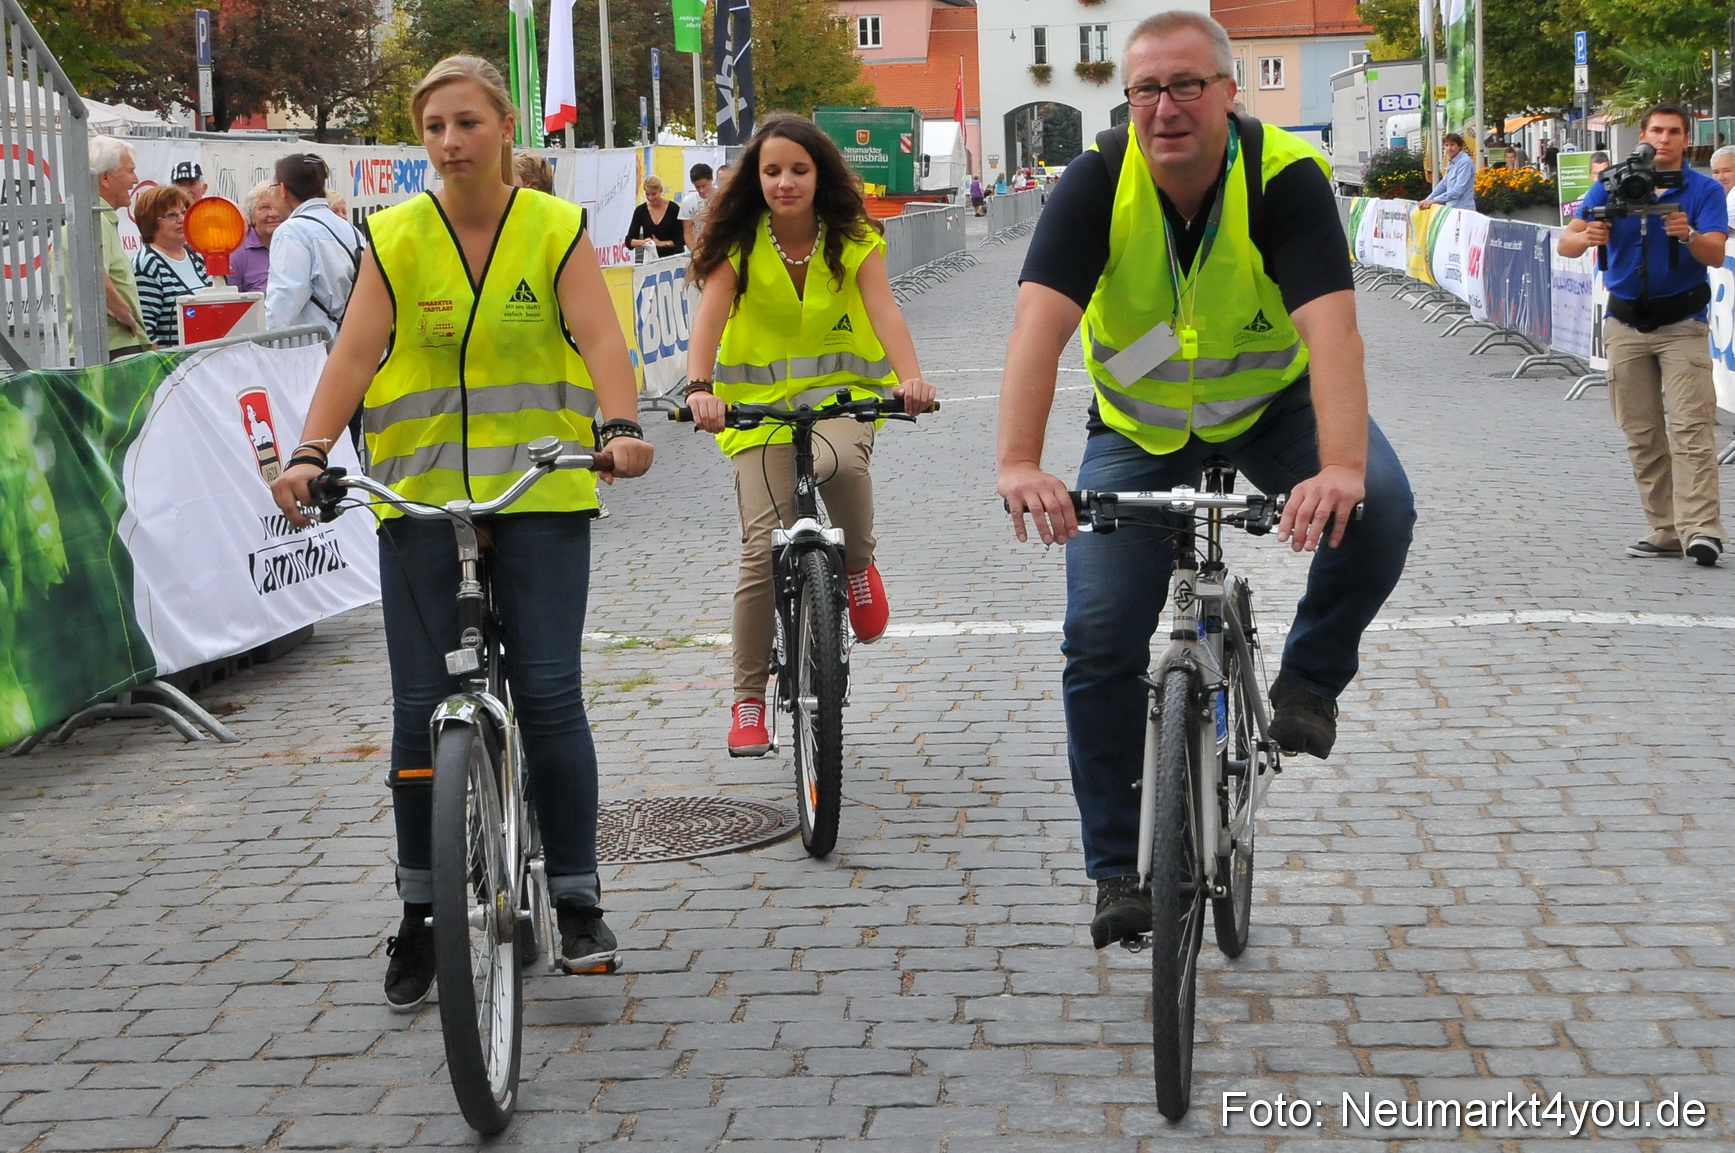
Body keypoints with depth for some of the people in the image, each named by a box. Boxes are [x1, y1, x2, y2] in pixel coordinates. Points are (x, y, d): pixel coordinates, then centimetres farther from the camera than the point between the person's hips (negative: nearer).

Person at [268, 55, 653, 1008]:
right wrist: (310, 454, -19)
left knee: (549, 694, -5)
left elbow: (598, 335, -10)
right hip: (421, 497, 1)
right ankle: (421, 914, 15)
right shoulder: (395, 236, 4)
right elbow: (355, 351, -5)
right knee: (420, 709, 2)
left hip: (541, 491, -1)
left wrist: (619, 427, -28)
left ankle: (578, 902, 8)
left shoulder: (556, 229, 2)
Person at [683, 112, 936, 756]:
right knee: (763, 550, -10)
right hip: (758, 400, 0)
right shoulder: (738, 244, -8)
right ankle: (747, 700, 4)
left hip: (839, 388, 0)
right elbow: (708, 319, -21)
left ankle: (857, 565, -3)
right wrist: (700, 389, -41)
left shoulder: (853, 241, -6)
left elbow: (885, 313, -20)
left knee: (840, 460, -36)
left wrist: (910, 376, -41)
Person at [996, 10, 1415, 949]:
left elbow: (1329, 324, -37)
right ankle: (1119, 870, 9)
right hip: (1140, 425, 1)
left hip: (1273, 403, -1)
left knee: (1379, 509, -30)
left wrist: (1342, 466, -54)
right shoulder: (1097, 181, -21)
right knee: (1099, 641, -7)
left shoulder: (1286, 176, -24)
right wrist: (1019, 463, -50)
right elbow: (1040, 321, -34)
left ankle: (1309, 677, -1)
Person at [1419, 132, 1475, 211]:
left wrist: (1434, 200, -21)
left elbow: (1458, 190, -21)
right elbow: (1443, 185, 23)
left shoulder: (1465, 162, -13)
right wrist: (1427, 200, 14)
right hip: (1451, 208, 8)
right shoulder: (1451, 163, 16)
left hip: (1463, 210, -8)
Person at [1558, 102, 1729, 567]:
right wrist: (1587, 238, -26)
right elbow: (1566, 242, -3)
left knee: (1691, 427, -13)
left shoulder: (1705, 190, 0)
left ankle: (1700, 529, -19)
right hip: (1626, 324, 3)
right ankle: (1665, 530, 11)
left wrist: (1687, 235, -33)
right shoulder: (1612, 187, 5)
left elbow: (1715, 254, -12)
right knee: (1641, 434, 5)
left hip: (1682, 324, -3)